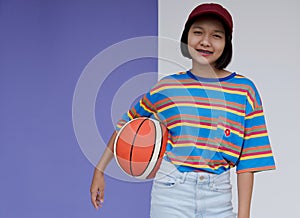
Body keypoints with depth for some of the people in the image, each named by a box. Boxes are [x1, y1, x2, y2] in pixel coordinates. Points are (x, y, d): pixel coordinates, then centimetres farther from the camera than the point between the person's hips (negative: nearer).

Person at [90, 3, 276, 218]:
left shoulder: (244, 90, -1)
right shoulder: (167, 87, 2)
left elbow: (247, 160, -1)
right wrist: (99, 171, 9)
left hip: (218, 200, 0)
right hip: (171, 192, 0)